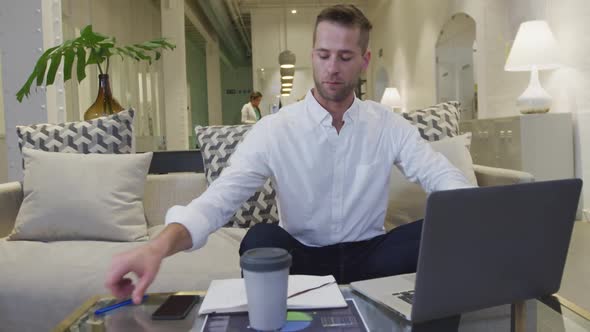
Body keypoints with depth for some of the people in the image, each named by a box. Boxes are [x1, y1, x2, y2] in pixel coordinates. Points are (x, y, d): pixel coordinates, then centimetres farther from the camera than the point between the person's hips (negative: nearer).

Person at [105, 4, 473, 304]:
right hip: (302, 256, -2)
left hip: (368, 255, 2)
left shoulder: (389, 125, -2)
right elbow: (218, 200, -20)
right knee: (262, 238, -35)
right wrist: (159, 246, -40)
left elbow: (446, 179, -8)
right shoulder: (274, 130, -10)